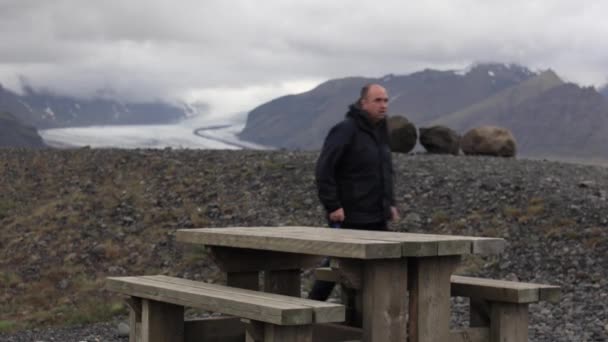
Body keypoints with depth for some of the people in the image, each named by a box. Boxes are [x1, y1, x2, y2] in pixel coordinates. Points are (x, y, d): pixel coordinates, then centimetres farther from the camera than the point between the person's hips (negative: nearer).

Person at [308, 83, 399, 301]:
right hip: (350, 216, -7)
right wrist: (332, 206, -20)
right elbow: (323, 169, -18)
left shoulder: (380, 131, 13)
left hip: (377, 217, 7)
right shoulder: (346, 130, -13)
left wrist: (390, 202, 14)